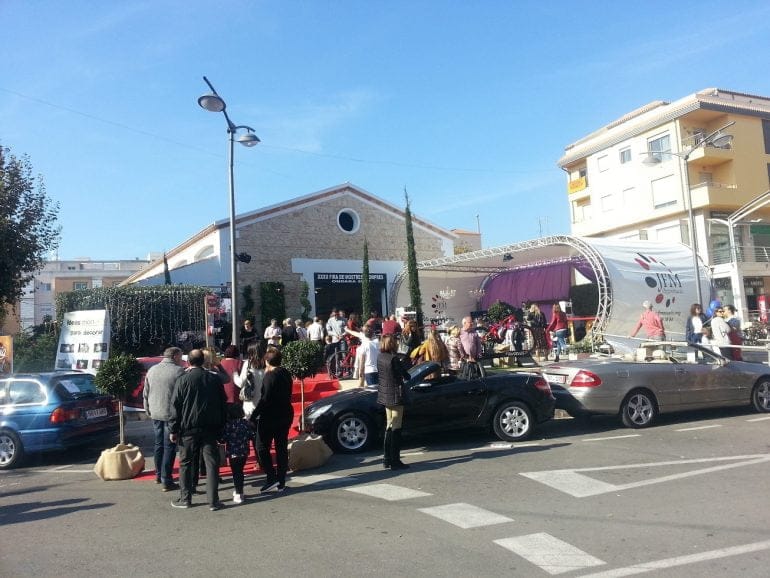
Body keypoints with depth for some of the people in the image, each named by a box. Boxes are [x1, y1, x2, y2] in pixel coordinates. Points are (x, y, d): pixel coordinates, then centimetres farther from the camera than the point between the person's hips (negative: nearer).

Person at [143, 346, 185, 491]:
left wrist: (148, 411, 22)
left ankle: (159, 475, 29)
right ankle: (166, 481, 1)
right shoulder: (179, 371, -11)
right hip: (171, 414, -6)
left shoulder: (152, 370, 8)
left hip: (155, 414, 6)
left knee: (159, 444, 19)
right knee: (169, 447, 0)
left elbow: (145, 394, 13)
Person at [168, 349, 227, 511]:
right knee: (212, 464, 4)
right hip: (210, 428, 2)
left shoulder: (182, 380, -6)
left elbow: (175, 406, -6)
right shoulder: (215, 379, 4)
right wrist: (221, 427, 14)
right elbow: (223, 405, 8)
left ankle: (185, 498, 18)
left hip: (189, 429, -2)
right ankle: (213, 501, 3)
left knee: (185, 463, 13)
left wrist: (173, 430, 0)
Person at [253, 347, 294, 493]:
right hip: (286, 415, 8)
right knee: (282, 448, 10)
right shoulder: (286, 374, 9)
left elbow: (265, 399, -21)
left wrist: (253, 416, -17)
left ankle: (271, 478, -2)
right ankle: (281, 483, 13)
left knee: (262, 447, 4)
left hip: (270, 417, -8)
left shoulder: (270, 376, -15)